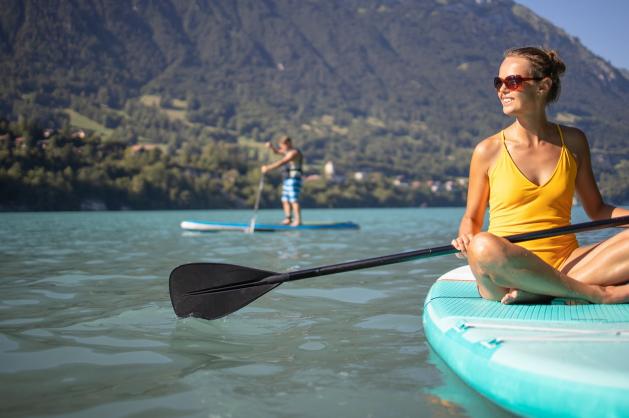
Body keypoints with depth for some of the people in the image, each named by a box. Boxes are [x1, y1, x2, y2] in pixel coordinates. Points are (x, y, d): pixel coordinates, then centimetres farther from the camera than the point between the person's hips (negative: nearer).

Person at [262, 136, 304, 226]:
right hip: (287, 179, 10)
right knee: (285, 200, 7)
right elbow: (276, 151, 29)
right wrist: (271, 146, 6)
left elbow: (282, 162, -23)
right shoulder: (288, 151, 18)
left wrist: (268, 168, -25)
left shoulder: (294, 152, -14)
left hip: (294, 179, -10)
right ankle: (288, 219, 10)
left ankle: (298, 220, -16)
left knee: (293, 200, -15)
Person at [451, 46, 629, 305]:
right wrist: (465, 239, -13)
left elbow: (596, 209, 18)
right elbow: (472, 218, 9)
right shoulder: (488, 151, 2)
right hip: (505, 269, -3)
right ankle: (595, 293, -24)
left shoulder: (573, 143, 10)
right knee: (483, 247, -38)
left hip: (566, 264, 3)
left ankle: (538, 292, -25)